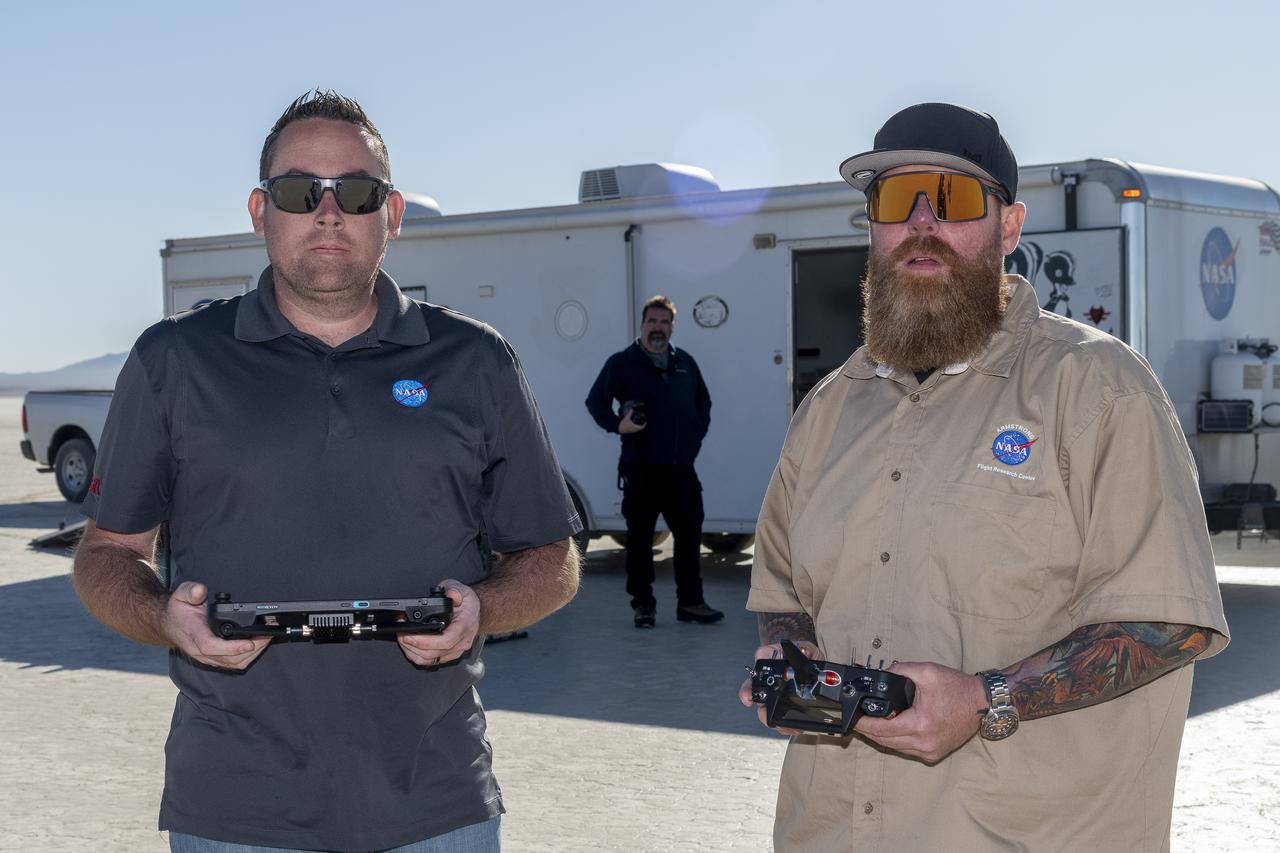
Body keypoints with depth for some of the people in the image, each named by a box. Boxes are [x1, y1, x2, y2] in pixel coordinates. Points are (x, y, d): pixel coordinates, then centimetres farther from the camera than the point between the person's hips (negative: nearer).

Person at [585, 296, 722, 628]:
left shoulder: (685, 363, 14)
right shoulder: (622, 363, 1)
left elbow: (703, 402, 26)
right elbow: (595, 401, 2)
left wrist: (698, 432, 13)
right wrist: (617, 425, -14)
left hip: (681, 467, 4)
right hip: (641, 467, -4)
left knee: (689, 533, 6)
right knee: (640, 537, 1)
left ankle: (690, 601, 15)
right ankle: (643, 603, 11)